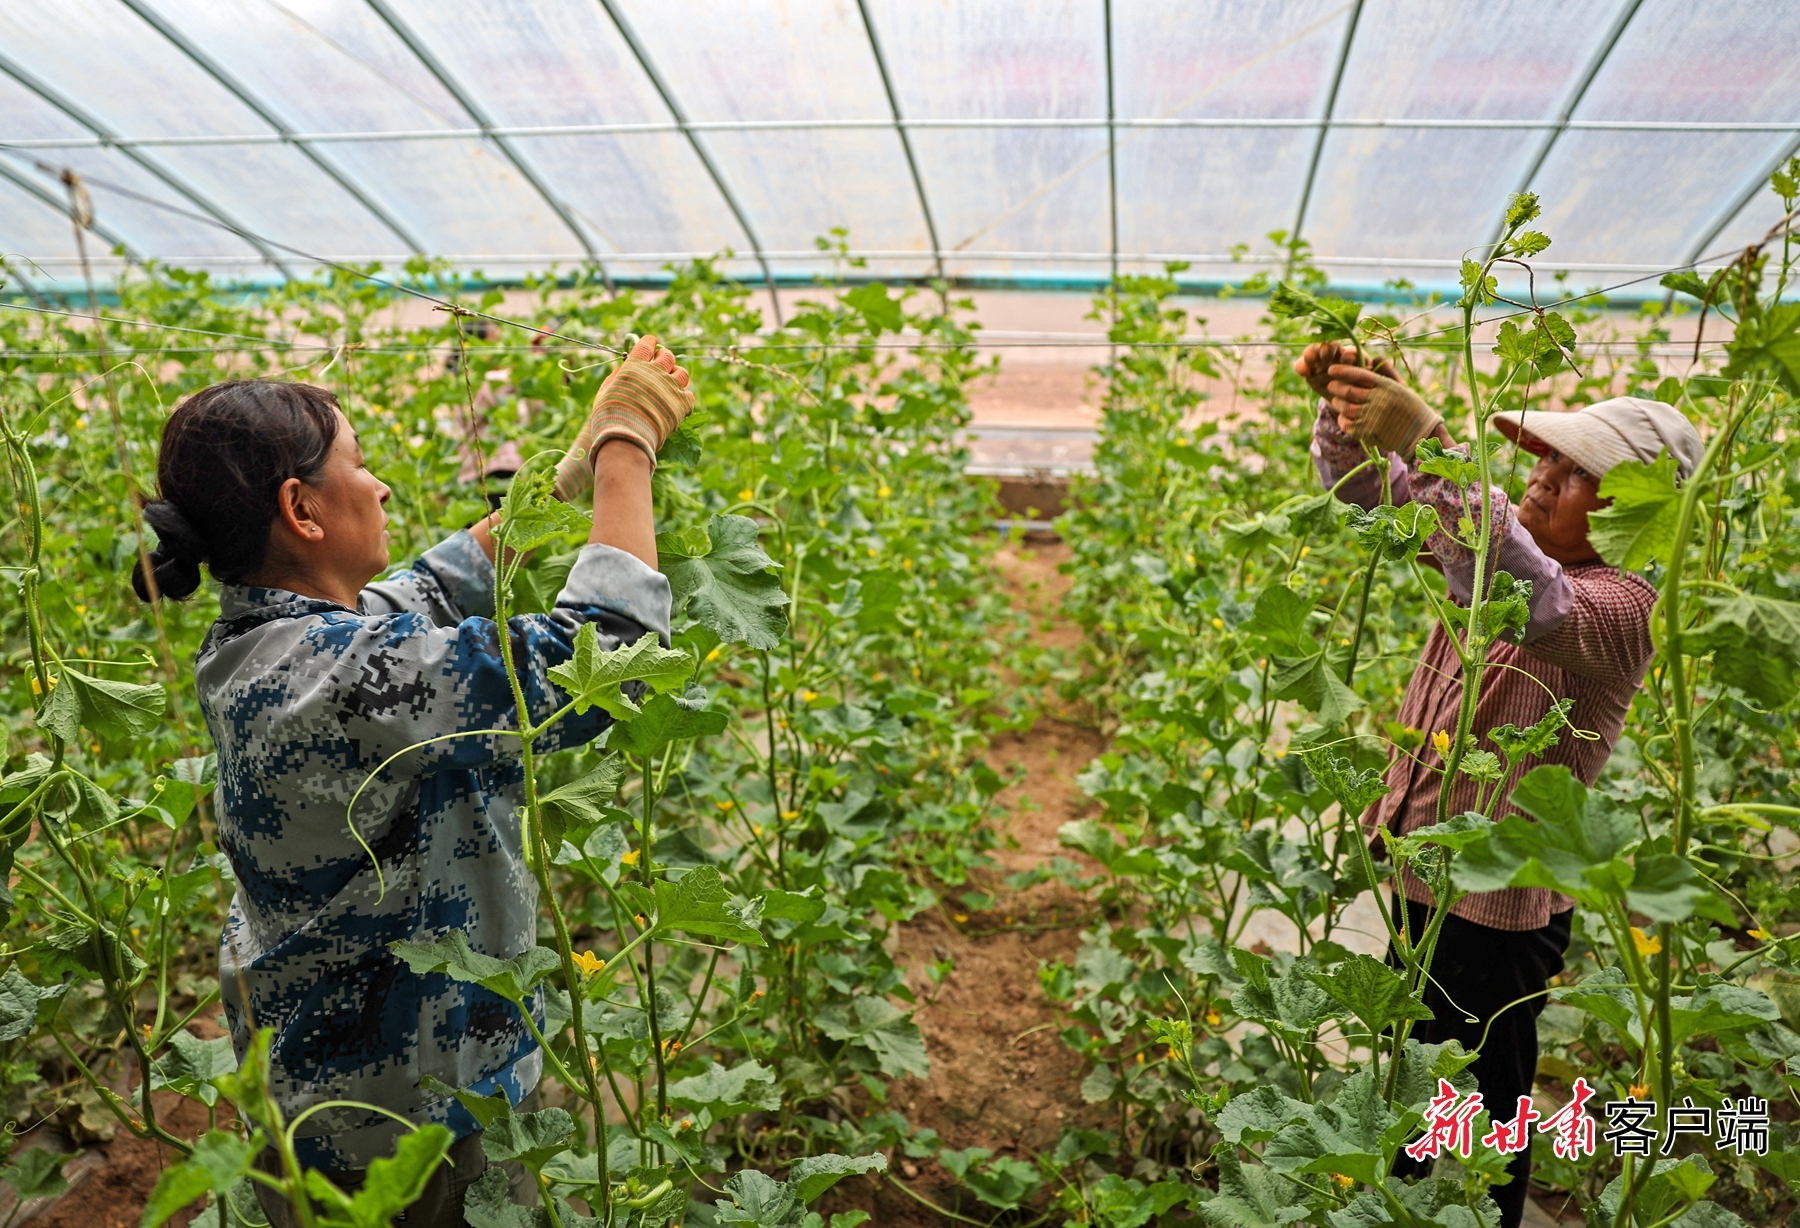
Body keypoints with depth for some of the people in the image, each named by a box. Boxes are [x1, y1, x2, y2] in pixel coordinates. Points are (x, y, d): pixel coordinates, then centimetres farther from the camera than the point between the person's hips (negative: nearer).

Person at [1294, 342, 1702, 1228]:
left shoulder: (1621, 605, -23)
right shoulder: (1505, 541, -1)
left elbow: (1529, 597, -46)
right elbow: (1366, 486, -3)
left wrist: (1429, 444, -56)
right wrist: (1343, 409, -25)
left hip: (1498, 912, -7)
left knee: (1484, 1115, 15)